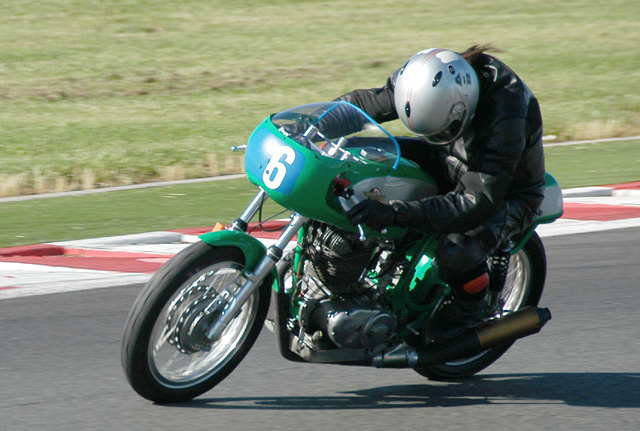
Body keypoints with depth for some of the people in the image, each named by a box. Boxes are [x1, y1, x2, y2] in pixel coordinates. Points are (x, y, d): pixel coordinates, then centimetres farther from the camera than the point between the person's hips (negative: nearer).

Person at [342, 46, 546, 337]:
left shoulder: (504, 120, -41)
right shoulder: (429, 79, -22)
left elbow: (476, 204, -43)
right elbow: (369, 102, -6)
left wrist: (395, 214, -52)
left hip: (508, 194, -6)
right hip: (450, 162, 7)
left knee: (455, 252, -34)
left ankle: (467, 306, 2)